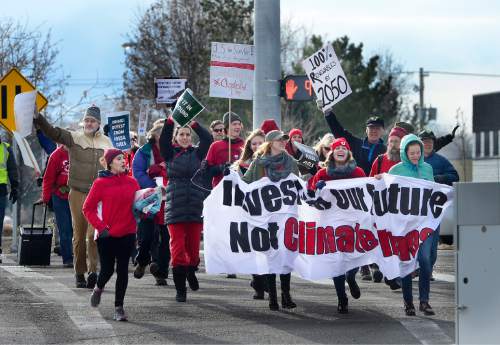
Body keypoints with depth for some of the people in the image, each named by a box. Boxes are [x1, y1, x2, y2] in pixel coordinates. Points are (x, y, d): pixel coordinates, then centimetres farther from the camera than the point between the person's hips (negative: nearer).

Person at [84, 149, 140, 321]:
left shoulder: (132, 182, 5)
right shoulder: (100, 183, -4)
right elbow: (88, 208, -2)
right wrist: (101, 227, -10)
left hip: (127, 234, 2)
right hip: (107, 235, -2)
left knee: (122, 270, 1)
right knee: (107, 269, 4)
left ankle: (119, 307, 8)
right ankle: (98, 289, 37)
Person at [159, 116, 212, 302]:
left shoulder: (197, 154, 11)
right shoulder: (170, 154, 7)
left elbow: (207, 139, -2)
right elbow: (163, 139, -10)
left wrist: (194, 123, -9)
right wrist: (171, 119, -17)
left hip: (195, 208, 2)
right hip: (175, 208, -2)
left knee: (193, 248, 5)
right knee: (178, 249, -5)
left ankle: (191, 272, 37)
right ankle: (180, 289, 1)